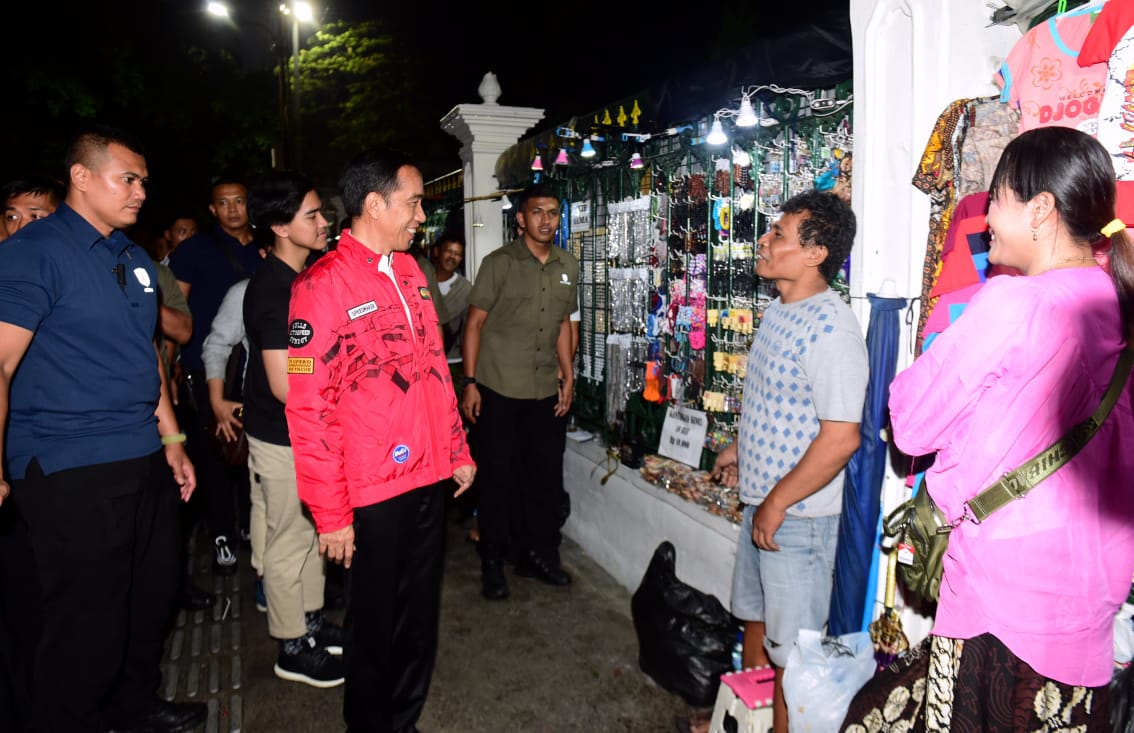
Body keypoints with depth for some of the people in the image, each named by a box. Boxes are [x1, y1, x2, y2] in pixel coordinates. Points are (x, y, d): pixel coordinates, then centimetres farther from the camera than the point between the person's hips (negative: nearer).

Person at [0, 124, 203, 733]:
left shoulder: (133, 259, 13)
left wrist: (172, 441, 18)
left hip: (143, 460, 8)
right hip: (70, 471, -7)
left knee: (152, 597, 18)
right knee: (88, 623, 3)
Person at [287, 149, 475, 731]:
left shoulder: (410, 270, 8)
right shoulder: (323, 285, -15)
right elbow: (310, 409, -16)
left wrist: (458, 450, 14)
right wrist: (331, 513, -15)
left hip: (429, 476, 6)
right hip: (371, 491, -6)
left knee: (420, 614, 19)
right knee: (375, 621, 13)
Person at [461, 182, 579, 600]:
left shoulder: (568, 267, 9)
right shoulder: (499, 263, -6)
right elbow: (475, 323, -6)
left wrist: (568, 377, 10)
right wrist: (469, 383, -11)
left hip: (546, 392, 5)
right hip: (497, 391, -4)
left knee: (546, 476, 11)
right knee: (497, 477, 5)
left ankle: (539, 555, 28)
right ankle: (492, 563, 21)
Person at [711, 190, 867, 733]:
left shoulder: (831, 330, -25)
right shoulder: (778, 311, 5)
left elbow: (840, 437, -27)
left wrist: (777, 503, -22)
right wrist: (741, 449, 19)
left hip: (798, 515, -10)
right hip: (760, 503, 10)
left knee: (792, 649, 7)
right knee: (755, 619, 26)